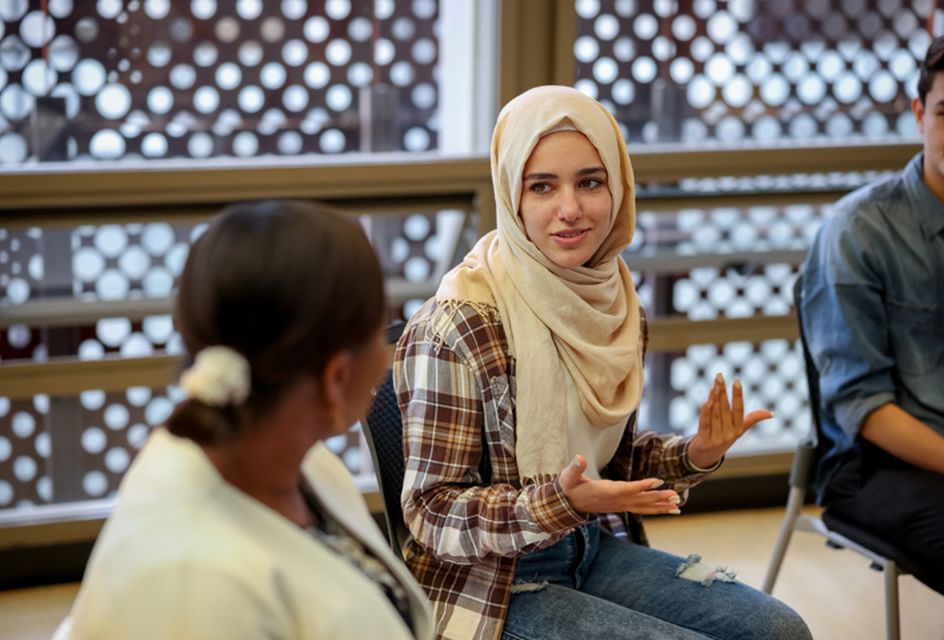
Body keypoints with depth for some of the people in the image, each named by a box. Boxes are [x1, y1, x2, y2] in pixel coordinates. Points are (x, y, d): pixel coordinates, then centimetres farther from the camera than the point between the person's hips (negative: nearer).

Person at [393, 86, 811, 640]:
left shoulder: (613, 298, 2)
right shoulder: (458, 326, -20)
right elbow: (432, 512, -16)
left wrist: (695, 455, -5)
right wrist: (560, 503, -30)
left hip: (595, 548, 7)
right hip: (497, 586, -7)